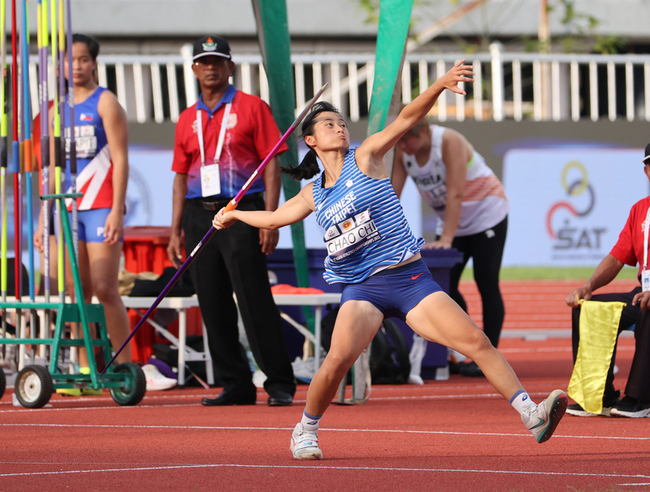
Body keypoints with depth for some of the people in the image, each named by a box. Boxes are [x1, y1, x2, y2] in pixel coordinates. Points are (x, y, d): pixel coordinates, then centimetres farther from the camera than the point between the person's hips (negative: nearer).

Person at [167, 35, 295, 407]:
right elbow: (181, 177, 17)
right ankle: (237, 385, 10)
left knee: (255, 302, -10)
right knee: (213, 306, 4)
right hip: (200, 216, 5)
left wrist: (270, 219, -11)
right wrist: (176, 230, 11)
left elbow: (271, 165, -2)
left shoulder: (251, 108, 2)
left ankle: (280, 384, -5)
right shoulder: (188, 119, 16)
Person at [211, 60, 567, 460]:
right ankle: (306, 430, 0)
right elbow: (275, 217, 34)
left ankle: (531, 415, -15)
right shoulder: (314, 195, 13)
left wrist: (439, 86, -25)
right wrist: (235, 215, 44)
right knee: (339, 358, -24)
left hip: (411, 278, -1)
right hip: (362, 288, 1)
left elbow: (405, 120, -11)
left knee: (475, 340, -15)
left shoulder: (365, 157, 4)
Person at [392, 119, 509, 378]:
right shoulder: (402, 151, -11)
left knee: (486, 284, -8)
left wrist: (446, 238, -39)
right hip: (452, 221, 6)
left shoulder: (449, 141, -28)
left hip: (486, 215, -6)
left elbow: (455, 194, -33)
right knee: (444, 286, -3)